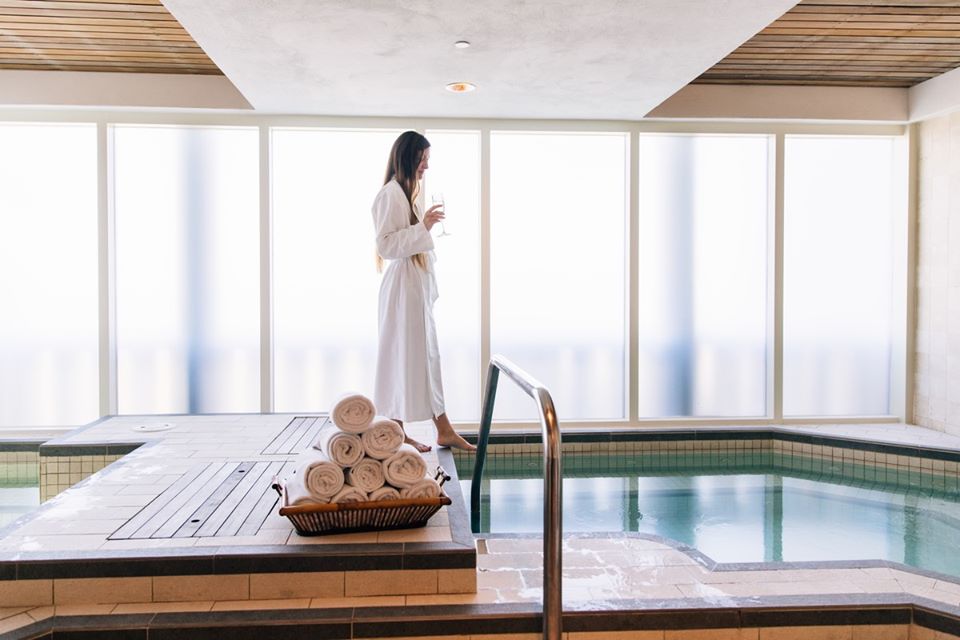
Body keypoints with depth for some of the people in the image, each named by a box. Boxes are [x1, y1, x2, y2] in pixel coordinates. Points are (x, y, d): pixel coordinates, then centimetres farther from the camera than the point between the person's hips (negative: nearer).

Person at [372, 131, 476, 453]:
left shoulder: (406, 193, 17)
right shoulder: (390, 194, -13)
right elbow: (385, 245, -19)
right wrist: (423, 226, -22)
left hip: (418, 286, 10)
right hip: (403, 285, -10)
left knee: (428, 356, 10)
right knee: (404, 356, -2)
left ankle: (444, 430, 17)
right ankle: (398, 434, 9)